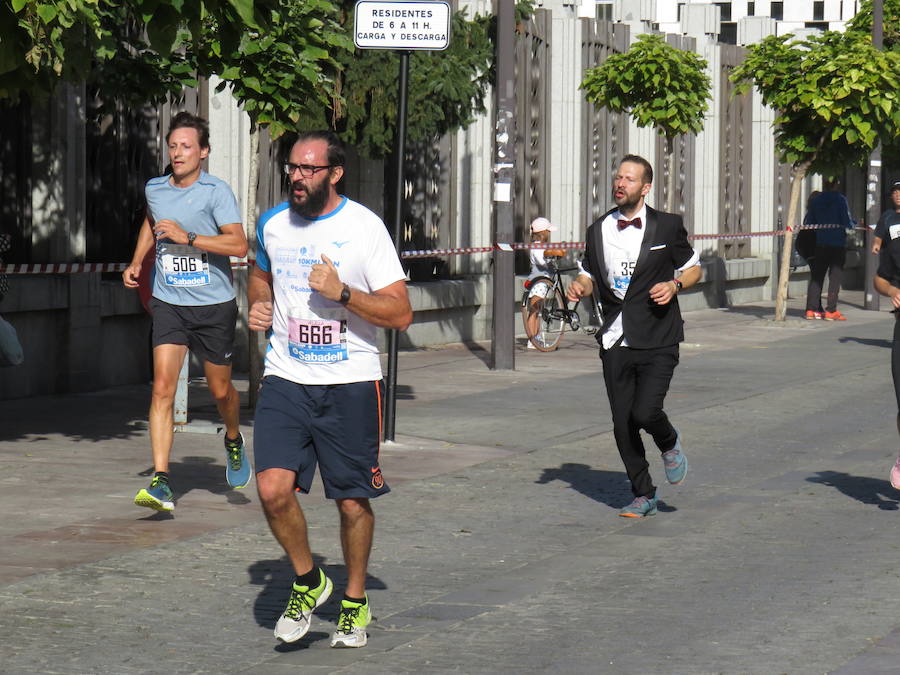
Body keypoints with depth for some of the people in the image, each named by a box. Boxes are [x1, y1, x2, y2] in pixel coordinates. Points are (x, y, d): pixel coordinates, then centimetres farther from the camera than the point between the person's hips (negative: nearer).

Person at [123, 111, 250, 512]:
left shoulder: (216, 192, -10)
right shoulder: (154, 190, 5)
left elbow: (239, 244, -21)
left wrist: (187, 237, -25)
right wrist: (137, 262, 20)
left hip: (214, 305, -3)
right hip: (168, 303, 3)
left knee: (220, 389, 12)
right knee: (162, 387, -13)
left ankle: (233, 441, 47)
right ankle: (160, 483, -18)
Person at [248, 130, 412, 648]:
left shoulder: (364, 227, -7)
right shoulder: (273, 225, 6)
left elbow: (401, 314, -9)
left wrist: (342, 293, -21)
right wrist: (258, 306, 8)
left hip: (350, 383, -3)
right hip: (286, 379, 3)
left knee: (353, 502, 5)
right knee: (273, 489, -14)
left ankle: (356, 601, 27)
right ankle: (308, 581, 11)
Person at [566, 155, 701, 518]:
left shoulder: (668, 226, 0)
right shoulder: (599, 230, 10)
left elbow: (694, 268, 10)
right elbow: (590, 273, 22)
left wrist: (674, 285, -11)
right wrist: (580, 286, -1)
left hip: (657, 341, -4)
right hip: (615, 341, 4)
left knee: (645, 412, -19)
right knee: (622, 424, 4)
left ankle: (670, 444, 17)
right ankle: (643, 495, 20)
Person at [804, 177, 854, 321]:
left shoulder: (815, 200, 3)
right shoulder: (841, 200, -9)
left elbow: (808, 223, 6)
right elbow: (848, 223, -13)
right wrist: (854, 225, 9)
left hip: (820, 243, 4)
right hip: (838, 244, -4)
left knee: (816, 276, 10)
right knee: (835, 277, 1)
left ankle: (811, 309, 8)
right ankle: (830, 310, -5)